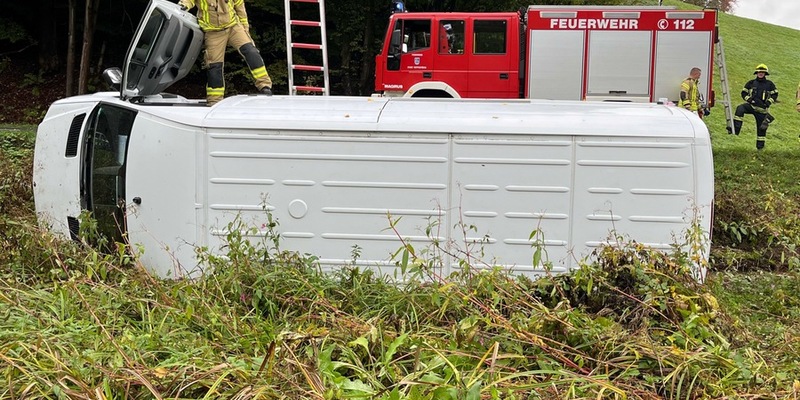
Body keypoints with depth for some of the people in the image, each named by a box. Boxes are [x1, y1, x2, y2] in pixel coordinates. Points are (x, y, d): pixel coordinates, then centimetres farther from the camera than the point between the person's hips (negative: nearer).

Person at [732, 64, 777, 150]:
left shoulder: (769, 84, 4)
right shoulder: (751, 83, 5)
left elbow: (775, 95, 7)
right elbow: (744, 93, 7)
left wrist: (768, 103, -8)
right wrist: (749, 99, -10)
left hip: (762, 108, 0)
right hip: (751, 105, 0)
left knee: (761, 127, 5)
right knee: (740, 108, -32)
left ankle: (760, 145, 20)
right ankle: (735, 129, -38)